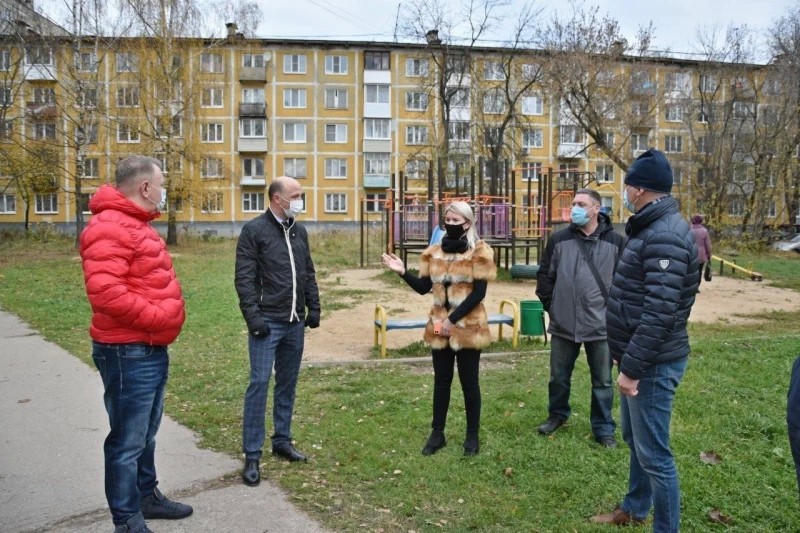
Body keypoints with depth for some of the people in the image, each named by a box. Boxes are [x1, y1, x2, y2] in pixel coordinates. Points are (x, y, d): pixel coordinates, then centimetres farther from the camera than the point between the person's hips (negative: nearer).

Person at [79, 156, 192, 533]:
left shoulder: (136, 224, 16)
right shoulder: (110, 227, -19)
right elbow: (105, 292, -29)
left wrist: (168, 316, 9)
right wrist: (158, 318, -21)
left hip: (152, 349, 10)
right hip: (129, 353, -10)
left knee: (146, 434, 22)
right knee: (128, 441, 1)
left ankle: (147, 496, 37)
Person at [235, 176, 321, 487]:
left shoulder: (300, 231, 12)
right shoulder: (254, 230, -7)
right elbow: (244, 278, -11)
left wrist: (314, 308, 10)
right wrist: (253, 316, -17)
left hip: (295, 323, 6)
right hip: (267, 322, -6)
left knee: (288, 384, 13)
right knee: (259, 383, -5)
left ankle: (282, 441, 26)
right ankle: (252, 456, 3)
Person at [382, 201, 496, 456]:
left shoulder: (479, 252, -8)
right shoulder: (434, 253, 7)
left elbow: (479, 292, -14)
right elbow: (424, 287, 6)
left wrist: (453, 319, -18)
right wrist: (403, 272, -10)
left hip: (468, 326, -4)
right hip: (439, 326, 4)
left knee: (469, 382, 6)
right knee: (441, 381, 12)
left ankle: (473, 436, 19)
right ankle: (437, 433, 24)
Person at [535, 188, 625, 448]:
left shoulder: (615, 241, -4)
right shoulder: (559, 239, 0)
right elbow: (545, 274, 7)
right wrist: (550, 305, 2)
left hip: (601, 325, -1)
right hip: (563, 324, 2)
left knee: (603, 381, 10)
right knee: (559, 376, 16)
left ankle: (604, 428, 25)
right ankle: (557, 414, 38)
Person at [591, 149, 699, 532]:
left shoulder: (665, 235, -21)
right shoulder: (652, 228, 12)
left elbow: (660, 312, -27)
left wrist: (632, 367, -25)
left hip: (653, 364, -11)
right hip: (639, 358, 11)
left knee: (653, 453, -1)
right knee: (634, 438, 23)